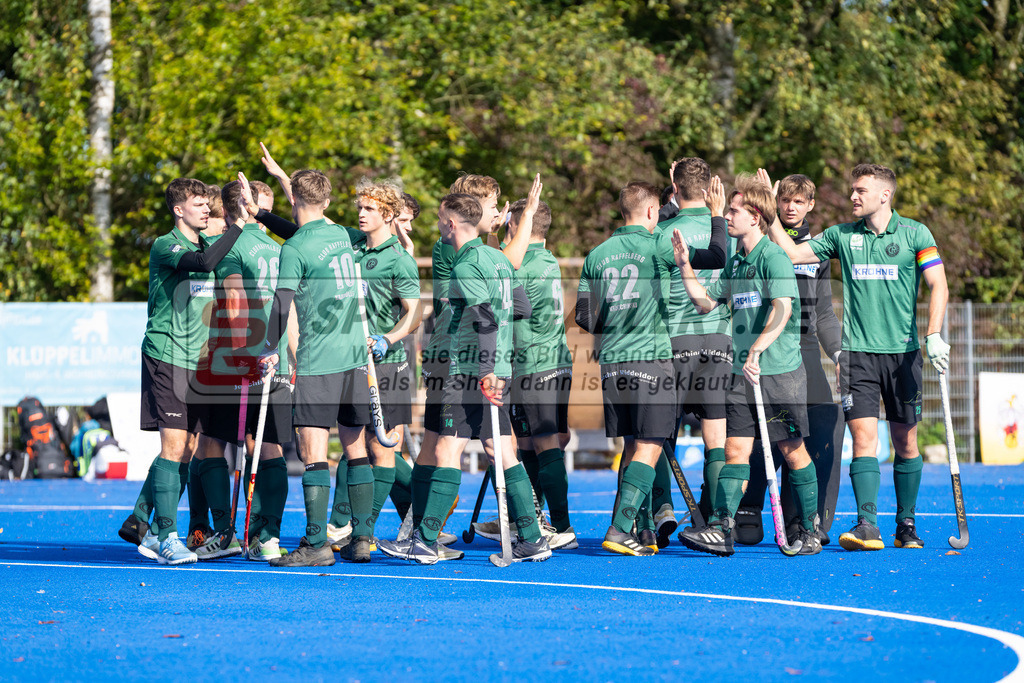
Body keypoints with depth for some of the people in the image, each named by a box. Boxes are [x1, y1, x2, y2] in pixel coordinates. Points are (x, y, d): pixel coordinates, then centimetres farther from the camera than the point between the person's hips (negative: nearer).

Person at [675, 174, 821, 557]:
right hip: (744, 373, 7)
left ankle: (809, 531, 11)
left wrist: (757, 351, -33)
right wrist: (685, 266, 15)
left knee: (792, 450, 1)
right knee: (735, 448, -2)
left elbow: (782, 309, -24)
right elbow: (706, 302, 25)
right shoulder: (735, 263, 15)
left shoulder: (773, 257, -11)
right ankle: (721, 528, -9)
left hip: (781, 371, -7)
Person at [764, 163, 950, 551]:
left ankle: (906, 524, 17)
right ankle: (867, 525, -16)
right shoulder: (842, 236, 8)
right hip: (858, 351, 1)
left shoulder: (915, 234, 1)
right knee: (864, 437, -11)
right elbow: (790, 253, 10)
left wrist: (934, 336, -15)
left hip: (903, 352, -1)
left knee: (906, 442, 5)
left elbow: (938, 286, -3)